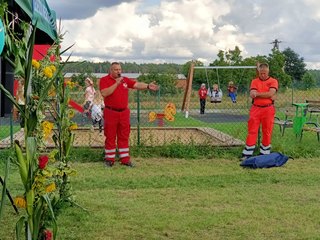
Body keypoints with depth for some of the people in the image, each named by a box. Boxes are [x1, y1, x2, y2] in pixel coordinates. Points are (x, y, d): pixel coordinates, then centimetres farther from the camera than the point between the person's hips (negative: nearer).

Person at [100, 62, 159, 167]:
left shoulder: (125, 80, 9)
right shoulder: (104, 80, -4)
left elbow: (137, 85, -2)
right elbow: (104, 93, -19)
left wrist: (147, 86, -20)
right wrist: (116, 83, -21)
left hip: (124, 112, 4)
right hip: (111, 113, -4)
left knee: (124, 137, 8)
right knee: (110, 137, 3)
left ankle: (125, 159, 14)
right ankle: (109, 159, 13)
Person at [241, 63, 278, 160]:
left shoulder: (273, 81, 3)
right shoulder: (254, 81, 9)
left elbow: (271, 93, -13)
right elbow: (252, 95, -6)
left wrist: (257, 94, -8)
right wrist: (266, 95, -12)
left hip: (268, 109, -1)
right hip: (255, 109, 1)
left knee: (267, 132, 3)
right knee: (252, 131, -1)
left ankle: (265, 153, 15)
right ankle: (247, 153, 1)